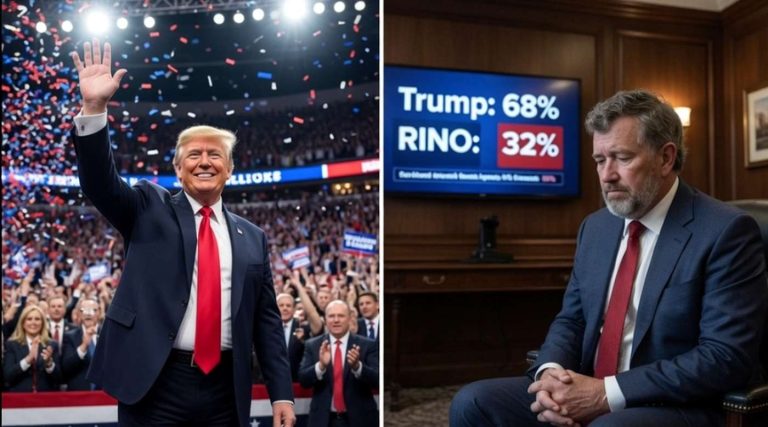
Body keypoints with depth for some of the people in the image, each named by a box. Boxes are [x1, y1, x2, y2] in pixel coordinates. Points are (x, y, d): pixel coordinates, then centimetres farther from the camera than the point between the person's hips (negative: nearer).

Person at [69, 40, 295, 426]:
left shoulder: (252, 238, 10)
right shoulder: (150, 209, 7)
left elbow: (266, 319, 9)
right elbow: (100, 183, -10)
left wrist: (281, 393, 3)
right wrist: (94, 108, -23)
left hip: (226, 390, 3)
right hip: (155, 384, -2)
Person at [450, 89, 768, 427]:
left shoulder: (726, 232, -10)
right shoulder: (595, 227, 10)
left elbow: (726, 356, -16)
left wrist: (608, 392, -21)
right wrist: (551, 372, -10)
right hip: (586, 393, 6)